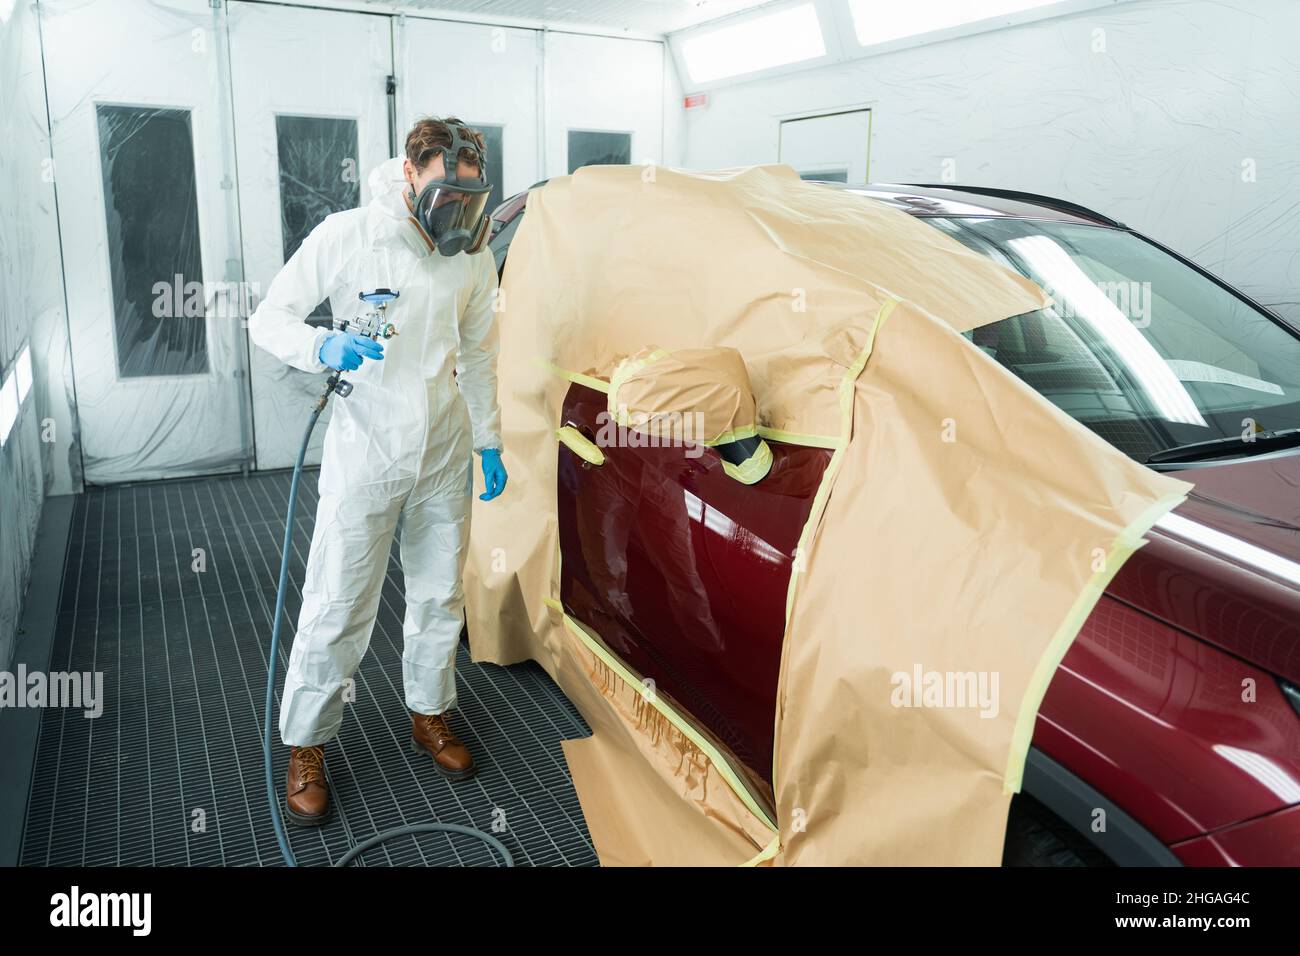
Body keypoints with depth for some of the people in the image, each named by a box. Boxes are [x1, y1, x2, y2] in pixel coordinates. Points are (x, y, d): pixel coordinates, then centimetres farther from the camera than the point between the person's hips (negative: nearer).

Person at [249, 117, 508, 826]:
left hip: (445, 455, 5)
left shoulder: (473, 258, 3)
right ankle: (306, 747, 20)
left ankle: (429, 716, 36)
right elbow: (268, 318, -7)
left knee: (440, 596, 15)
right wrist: (322, 347, -28)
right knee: (338, 608, 0)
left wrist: (488, 442, 14)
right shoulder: (347, 237, -11)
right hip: (365, 454, -4)